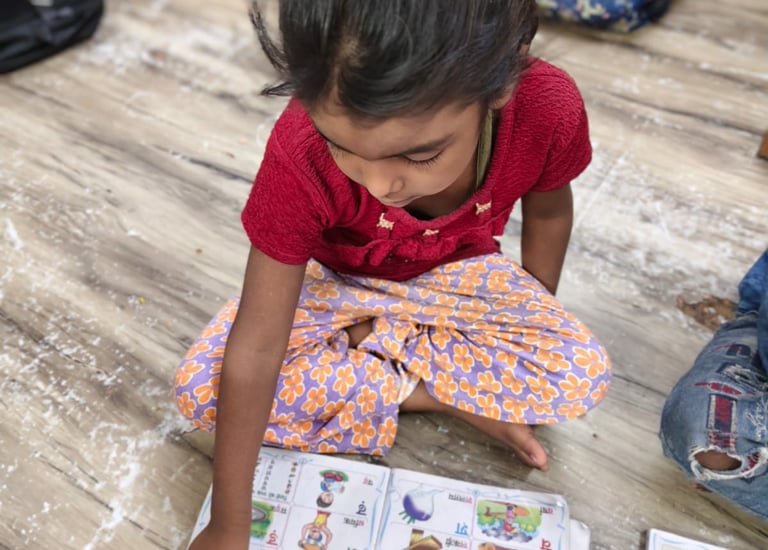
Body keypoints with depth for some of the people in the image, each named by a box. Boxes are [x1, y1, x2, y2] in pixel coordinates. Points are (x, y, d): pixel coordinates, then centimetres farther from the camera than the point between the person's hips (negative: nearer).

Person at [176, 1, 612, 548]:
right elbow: (255, 349, -30)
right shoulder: (302, 155, -36)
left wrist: (532, 327, 4)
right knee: (201, 388, -21)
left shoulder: (548, 109, -31)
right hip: (334, 281, 0)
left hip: (457, 272, 1)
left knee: (583, 376, -20)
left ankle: (364, 341, -5)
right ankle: (418, 392, -9)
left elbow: (547, 210, -6)